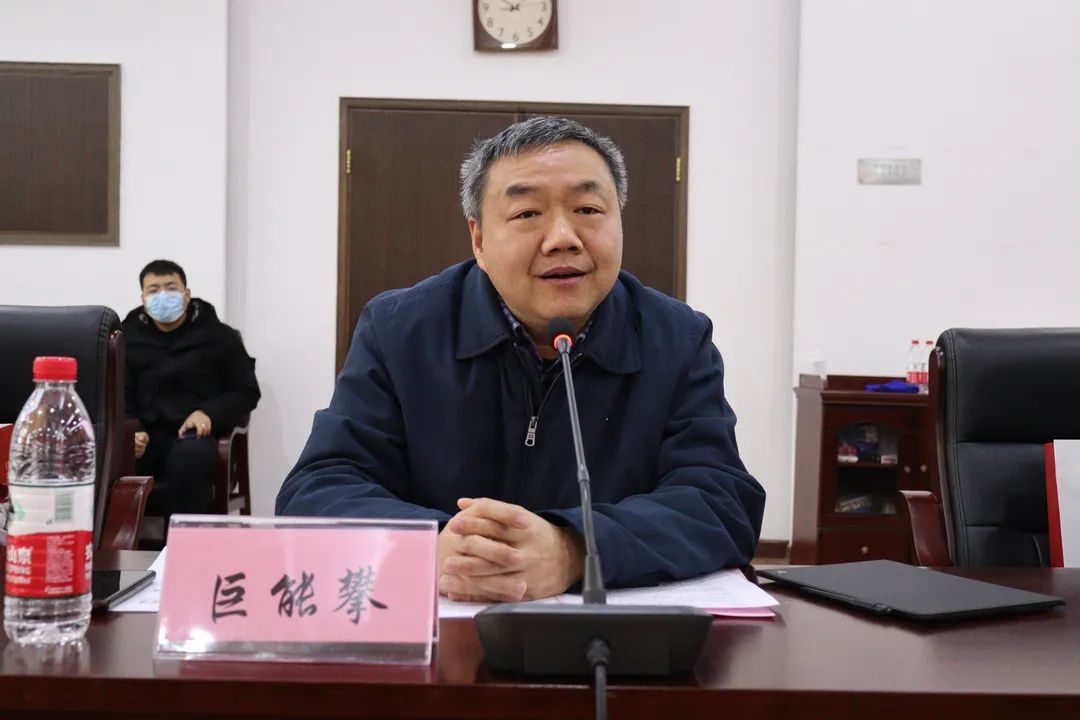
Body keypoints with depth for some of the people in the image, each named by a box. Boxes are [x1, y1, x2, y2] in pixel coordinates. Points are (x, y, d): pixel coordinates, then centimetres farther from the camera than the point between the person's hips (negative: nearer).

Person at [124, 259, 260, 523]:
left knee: (189, 457, -39)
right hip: (146, 435, 1)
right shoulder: (128, 337, 17)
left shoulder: (219, 336, 13)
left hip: (195, 435, -1)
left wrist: (209, 413, -7)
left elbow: (247, 392, 12)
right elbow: (119, 398, 10)